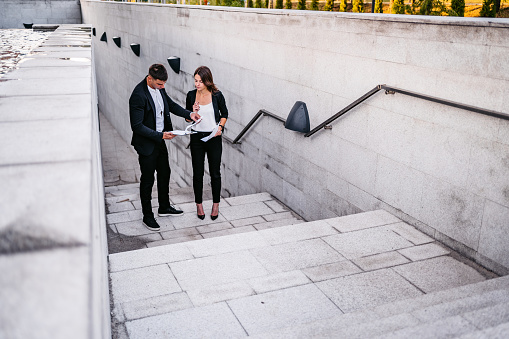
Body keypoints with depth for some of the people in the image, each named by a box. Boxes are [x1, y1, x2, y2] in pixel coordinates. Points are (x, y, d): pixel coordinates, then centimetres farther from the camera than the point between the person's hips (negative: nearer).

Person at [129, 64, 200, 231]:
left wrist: (189, 114, 0)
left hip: (160, 140, 8)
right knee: (147, 180, 6)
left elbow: (170, 104, 15)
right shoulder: (138, 95, -27)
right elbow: (137, 126, -26)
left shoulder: (159, 88, -2)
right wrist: (160, 136, -29)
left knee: (165, 173, 20)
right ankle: (147, 216, 23)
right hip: (146, 144, -8)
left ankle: (164, 207, 40)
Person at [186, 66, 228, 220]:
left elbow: (224, 114, 7)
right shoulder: (191, 95, -2)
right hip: (197, 138, 1)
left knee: (215, 173, 6)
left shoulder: (217, 95, -7)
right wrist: (193, 112, -15)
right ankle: (199, 204, 24)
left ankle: (216, 204, 22)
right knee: (197, 173, 8)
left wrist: (220, 127, -10)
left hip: (214, 137, -1)